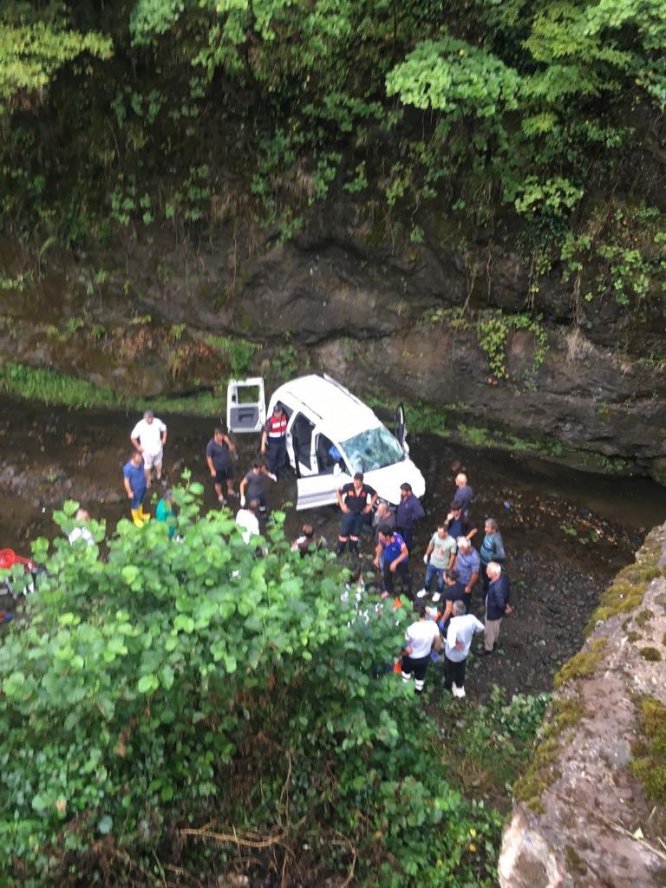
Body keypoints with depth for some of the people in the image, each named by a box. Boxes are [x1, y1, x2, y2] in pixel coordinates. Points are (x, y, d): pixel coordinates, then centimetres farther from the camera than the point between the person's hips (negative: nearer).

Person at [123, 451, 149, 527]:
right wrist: (129, 492, -16)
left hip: (143, 486, 6)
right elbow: (126, 481, -24)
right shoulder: (128, 468, -35)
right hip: (136, 489, -6)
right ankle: (136, 519, 43)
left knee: (140, 501, 30)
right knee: (135, 504, 19)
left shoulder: (141, 462, -16)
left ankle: (140, 515, 55)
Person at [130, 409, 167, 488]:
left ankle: (159, 475, 54)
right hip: (147, 450, -3)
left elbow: (164, 429, 4)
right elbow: (133, 437, -17)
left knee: (158, 463, 26)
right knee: (147, 466, 17)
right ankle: (148, 481, 39)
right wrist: (138, 447, -13)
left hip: (158, 448, 3)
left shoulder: (158, 422, -18)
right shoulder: (140, 425, -26)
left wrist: (164, 439, -1)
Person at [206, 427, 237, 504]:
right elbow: (209, 458, -18)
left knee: (230, 478, 25)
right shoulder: (211, 445, -25)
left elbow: (233, 450, -8)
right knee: (218, 482, 15)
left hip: (228, 465, 5)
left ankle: (230, 491, 53)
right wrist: (212, 470, -16)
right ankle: (220, 496, 39)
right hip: (218, 468, -5)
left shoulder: (225, 440, -11)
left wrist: (228, 442, -24)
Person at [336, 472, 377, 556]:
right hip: (349, 512, -1)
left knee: (356, 532, 17)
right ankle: (340, 548, 25)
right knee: (344, 531, 7)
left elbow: (375, 494, 1)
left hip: (361, 514, 1)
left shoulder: (367, 488, -18)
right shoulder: (348, 486, -22)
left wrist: (370, 505, -3)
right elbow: (339, 493, -5)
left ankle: (353, 548, 37)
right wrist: (342, 505, -8)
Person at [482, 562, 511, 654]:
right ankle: (494, 641, 61)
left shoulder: (497, 587, -45)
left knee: (490, 631, 21)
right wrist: (506, 604, 9)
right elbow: (508, 591, -2)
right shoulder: (503, 577, -19)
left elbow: (500, 603, -32)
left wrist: (505, 608, -11)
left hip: (493, 612, -8)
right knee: (495, 628, 35)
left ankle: (488, 648, 46)